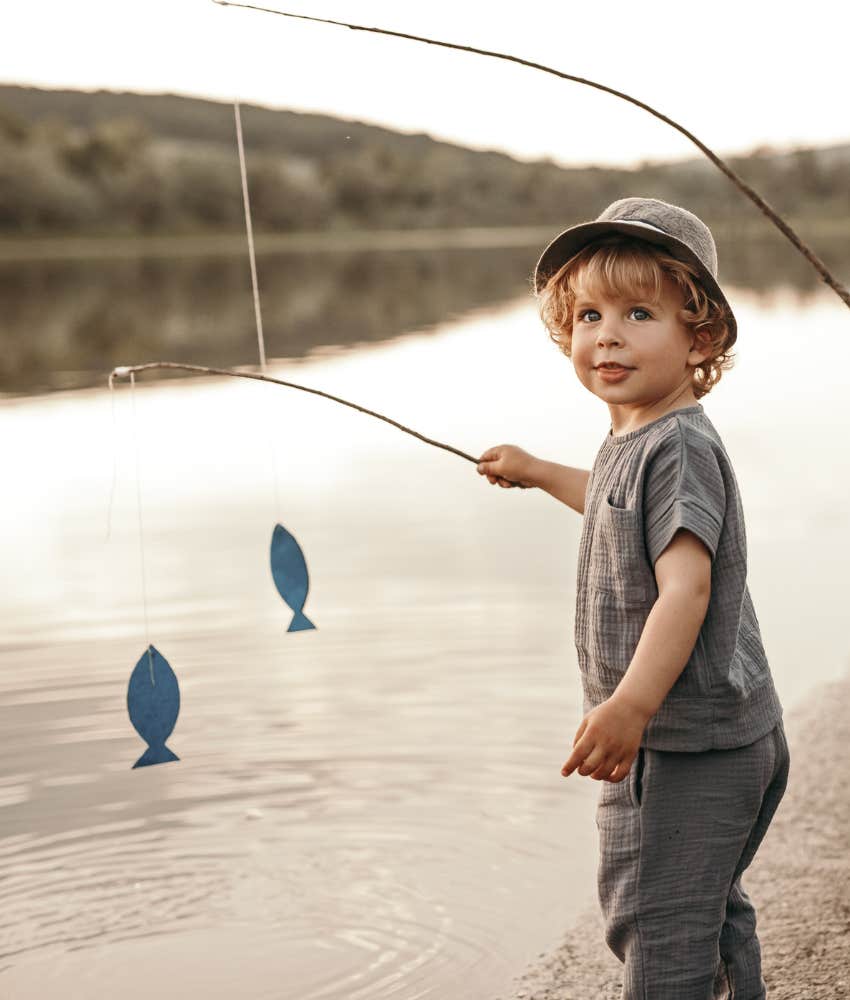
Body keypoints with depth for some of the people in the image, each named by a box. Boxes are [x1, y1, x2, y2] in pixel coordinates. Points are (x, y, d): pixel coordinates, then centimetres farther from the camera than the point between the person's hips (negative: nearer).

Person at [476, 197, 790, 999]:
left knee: (656, 926, -5)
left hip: (685, 745, -11)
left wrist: (632, 703, -40)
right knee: (708, 908, 27)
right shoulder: (637, 440, 11)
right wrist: (537, 473, 45)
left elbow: (686, 584, -31)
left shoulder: (678, 447, -21)